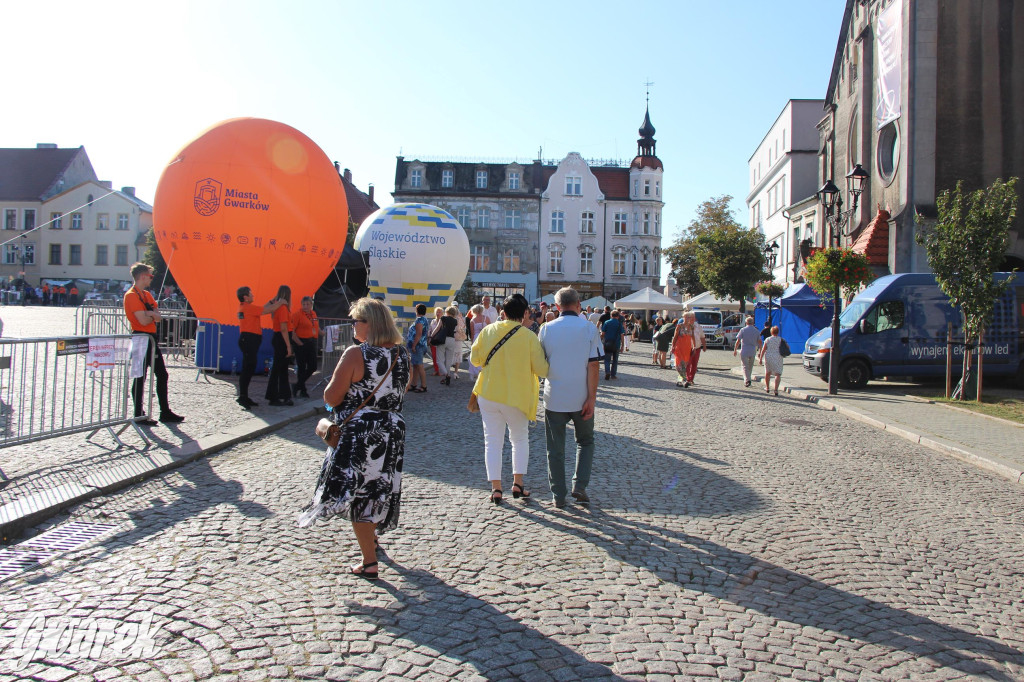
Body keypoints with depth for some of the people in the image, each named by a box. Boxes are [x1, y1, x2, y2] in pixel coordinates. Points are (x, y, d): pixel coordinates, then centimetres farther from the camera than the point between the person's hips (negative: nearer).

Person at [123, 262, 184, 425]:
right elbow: (143, 321, -21)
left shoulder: (147, 295, 16)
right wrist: (153, 316, -1)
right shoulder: (131, 295, -12)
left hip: (151, 338, 9)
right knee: (140, 377, -2)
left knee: (162, 374, 11)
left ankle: (165, 412, 17)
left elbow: (159, 317, 7)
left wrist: (150, 314, -14)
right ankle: (139, 416, 6)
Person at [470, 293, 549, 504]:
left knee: (492, 441, 9)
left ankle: (496, 488, 7)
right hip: (516, 397, -1)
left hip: (489, 394, 2)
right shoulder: (529, 337, -13)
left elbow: (475, 359, 3)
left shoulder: (488, 331, -5)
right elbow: (541, 369, -10)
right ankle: (518, 484, 14)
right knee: (520, 439, 18)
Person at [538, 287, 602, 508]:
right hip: (581, 398, 0)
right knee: (585, 442, 19)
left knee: (555, 448, 10)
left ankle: (558, 496, 13)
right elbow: (593, 365, -10)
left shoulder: (546, 328, -1)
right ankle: (580, 486, 8)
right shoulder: (589, 328, -5)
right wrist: (591, 397, -8)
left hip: (554, 397, 0)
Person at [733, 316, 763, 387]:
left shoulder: (743, 330, -5)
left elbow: (738, 341, -7)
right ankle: (747, 379, 24)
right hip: (753, 351, 3)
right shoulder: (756, 330, 5)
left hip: (744, 351, -3)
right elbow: (759, 341, 6)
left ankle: (747, 380, -15)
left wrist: (735, 350, 0)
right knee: (750, 366, 17)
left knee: (745, 366, 0)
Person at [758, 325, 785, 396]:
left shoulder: (767, 339, 0)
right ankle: (776, 389, -18)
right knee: (778, 374, -3)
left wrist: (760, 358, -3)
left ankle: (767, 388, 30)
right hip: (777, 357, -2)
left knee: (768, 372, 18)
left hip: (768, 357, 2)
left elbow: (763, 349, -4)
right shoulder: (781, 339, -2)